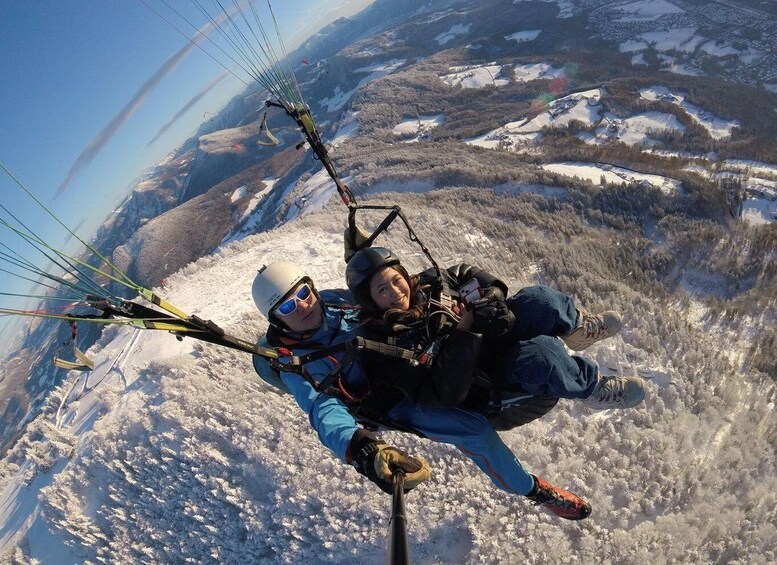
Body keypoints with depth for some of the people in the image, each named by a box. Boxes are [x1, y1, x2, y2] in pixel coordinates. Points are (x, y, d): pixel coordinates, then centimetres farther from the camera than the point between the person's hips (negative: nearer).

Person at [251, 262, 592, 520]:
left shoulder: (331, 300, -4)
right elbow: (324, 409, -34)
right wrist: (360, 450, -55)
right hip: (392, 402, -6)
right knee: (475, 430, -20)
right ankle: (533, 490, 4)